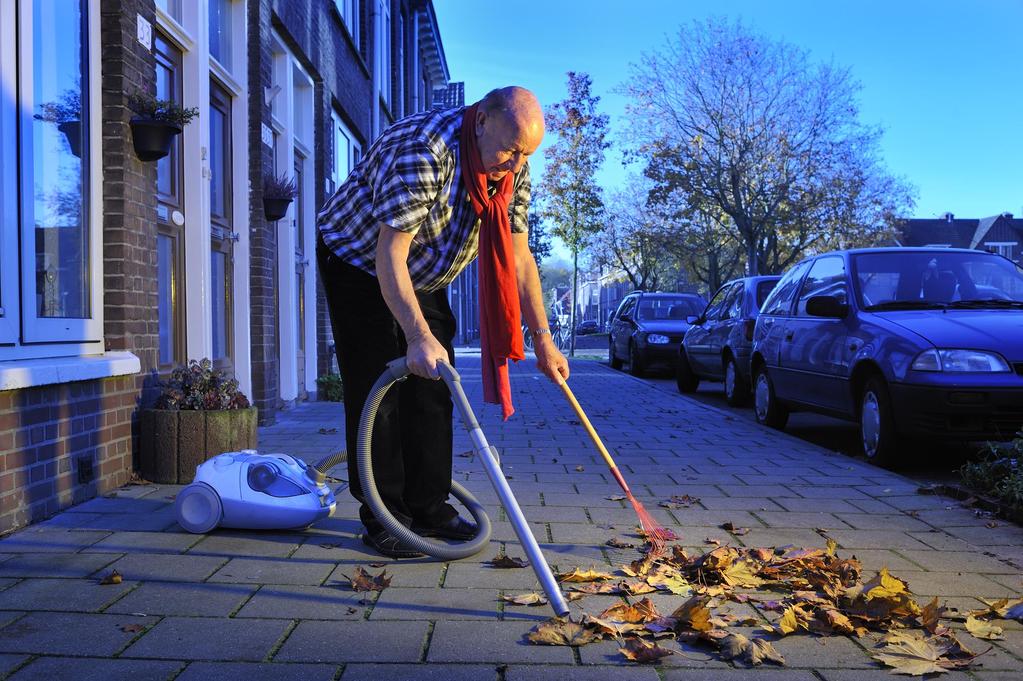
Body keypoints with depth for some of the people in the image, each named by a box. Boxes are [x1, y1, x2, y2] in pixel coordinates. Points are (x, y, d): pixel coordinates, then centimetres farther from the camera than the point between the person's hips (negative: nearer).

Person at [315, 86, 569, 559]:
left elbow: (518, 256, -6)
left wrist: (542, 338, -8)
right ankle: (383, 520, -1)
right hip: (358, 263, -7)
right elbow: (389, 255, -38)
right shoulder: (423, 150, -35)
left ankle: (428, 509, 12)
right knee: (377, 392, -10)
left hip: (424, 276, 7)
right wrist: (419, 337, -45)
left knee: (432, 390, 4)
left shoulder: (512, 170, -11)